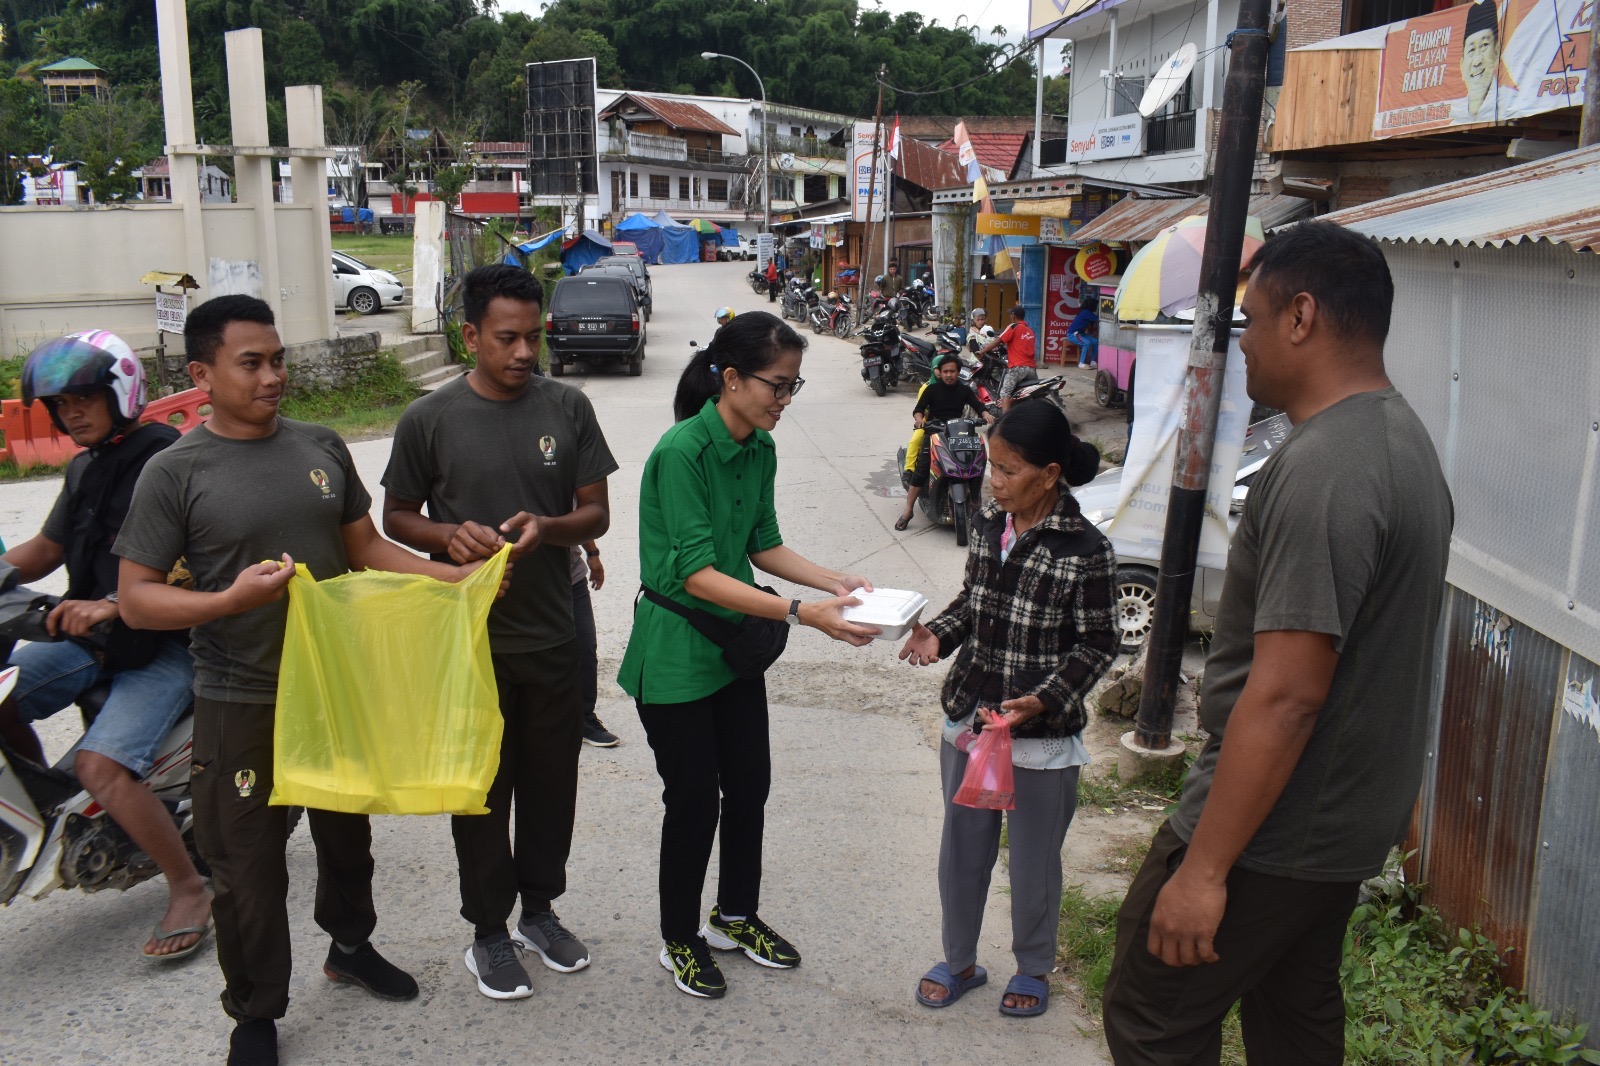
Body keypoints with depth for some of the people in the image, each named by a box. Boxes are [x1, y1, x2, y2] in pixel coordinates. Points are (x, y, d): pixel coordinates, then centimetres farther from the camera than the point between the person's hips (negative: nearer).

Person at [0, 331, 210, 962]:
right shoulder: (84, 468, 14)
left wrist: (115, 605, -35)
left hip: (165, 643, -8)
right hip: (95, 639, 8)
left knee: (101, 766, -23)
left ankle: (190, 890, -6)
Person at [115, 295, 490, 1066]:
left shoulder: (322, 447, 1)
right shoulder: (175, 473, -12)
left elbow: (365, 549, 8)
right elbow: (135, 599, -12)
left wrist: (455, 576, -6)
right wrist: (231, 599, -29)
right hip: (241, 705, -4)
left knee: (347, 834, 23)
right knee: (249, 867, 8)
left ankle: (350, 945, 47)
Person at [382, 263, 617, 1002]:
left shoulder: (568, 408, -2)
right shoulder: (429, 420, -7)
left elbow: (595, 514, 2)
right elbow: (397, 518, 3)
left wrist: (547, 526, -20)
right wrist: (449, 536, -18)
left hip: (553, 636, 2)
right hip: (469, 640, -2)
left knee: (551, 781, 15)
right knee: (482, 788, 11)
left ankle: (539, 908, 37)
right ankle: (489, 930, 29)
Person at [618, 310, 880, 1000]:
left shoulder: (760, 449, 0)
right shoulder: (683, 451, -24)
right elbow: (698, 575, -28)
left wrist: (836, 582, -4)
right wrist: (801, 614, -34)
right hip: (675, 652, -7)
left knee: (750, 784, 16)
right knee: (694, 798, 4)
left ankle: (735, 917, 38)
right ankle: (680, 941, 28)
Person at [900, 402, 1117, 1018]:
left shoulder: (1085, 550, -17)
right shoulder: (987, 525, 1)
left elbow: (1097, 645, -10)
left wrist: (1044, 699, -23)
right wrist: (938, 635, -4)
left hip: (1042, 735, -5)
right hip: (968, 720, 5)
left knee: (1033, 862, 13)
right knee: (962, 849, 18)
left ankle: (1033, 970, 37)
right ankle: (960, 961, 38)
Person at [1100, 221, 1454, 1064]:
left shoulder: (1321, 471, -25)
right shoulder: (1406, 440, 9)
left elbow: (1284, 696, -29)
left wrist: (1204, 867, -24)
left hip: (1273, 828, -10)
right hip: (1353, 819, 10)